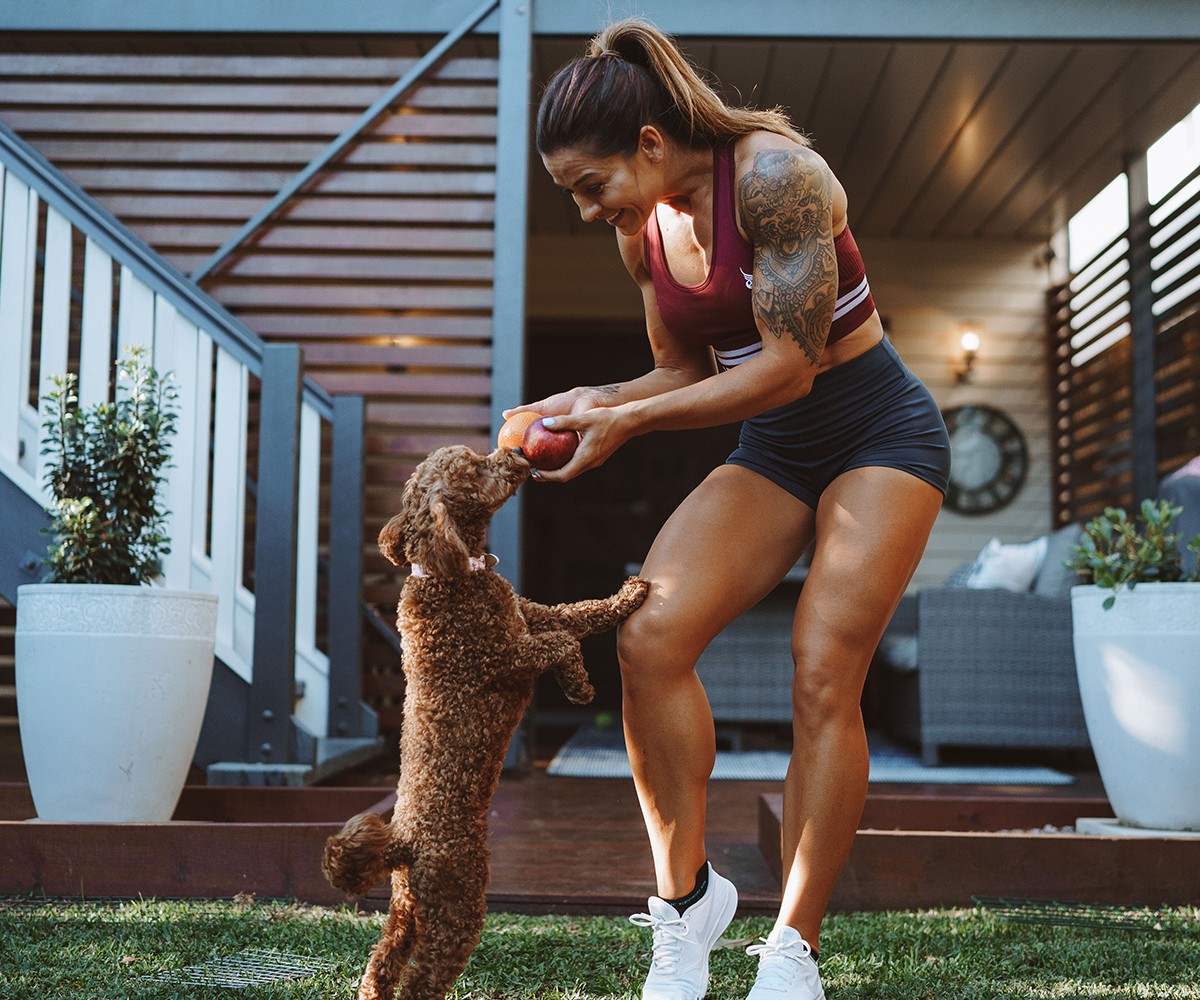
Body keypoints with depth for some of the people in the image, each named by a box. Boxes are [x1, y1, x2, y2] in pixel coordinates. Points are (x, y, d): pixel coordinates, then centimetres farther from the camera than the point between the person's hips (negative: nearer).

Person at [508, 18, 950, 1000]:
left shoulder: (774, 173, -21)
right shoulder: (642, 231, 1)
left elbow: (789, 365, -25)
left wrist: (629, 421, -25)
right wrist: (596, 400, -7)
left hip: (881, 431, -6)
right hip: (773, 450, 6)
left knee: (824, 674, -17)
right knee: (650, 637, -16)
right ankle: (687, 895, -2)